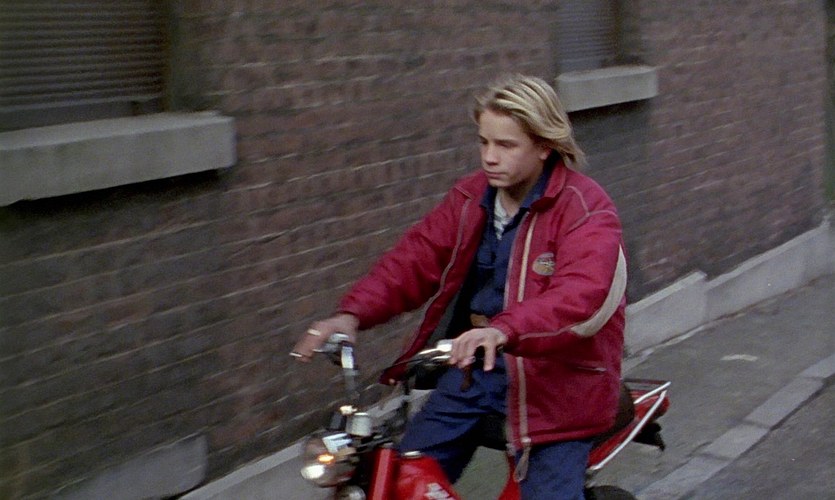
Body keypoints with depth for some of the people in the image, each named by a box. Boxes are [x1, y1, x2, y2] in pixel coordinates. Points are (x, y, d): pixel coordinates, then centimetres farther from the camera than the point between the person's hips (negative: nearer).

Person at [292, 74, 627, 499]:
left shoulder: (586, 209, -14)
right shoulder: (471, 196, 6)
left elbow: (582, 295, -31)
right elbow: (416, 259, 1)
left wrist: (504, 330, -47)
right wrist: (353, 314, -16)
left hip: (554, 376, -6)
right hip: (474, 361, 6)